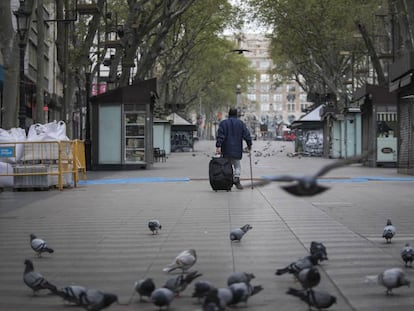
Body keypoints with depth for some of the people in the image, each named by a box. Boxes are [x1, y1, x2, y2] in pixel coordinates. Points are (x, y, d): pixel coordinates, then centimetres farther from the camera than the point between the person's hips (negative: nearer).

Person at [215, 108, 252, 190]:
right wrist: (249, 145, 11)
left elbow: (220, 136, -9)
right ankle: (236, 176, -15)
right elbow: (247, 135, 1)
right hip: (237, 149, 1)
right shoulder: (241, 123, 5)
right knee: (237, 165, 11)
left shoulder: (223, 123, 2)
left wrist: (218, 146, -13)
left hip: (226, 150, -1)